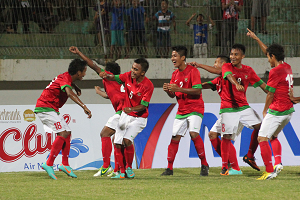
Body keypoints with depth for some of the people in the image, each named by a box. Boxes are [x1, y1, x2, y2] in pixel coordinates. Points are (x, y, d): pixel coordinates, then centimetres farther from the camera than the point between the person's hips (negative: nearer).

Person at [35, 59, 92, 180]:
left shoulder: (67, 77, 11)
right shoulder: (65, 79, -19)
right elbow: (69, 93, -40)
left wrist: (76, 87, 24)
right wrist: (84, 106, -50)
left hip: (51, 110, 10)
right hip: (45, 108, -10)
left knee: (67, 133, 8)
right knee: (63, 133, -19)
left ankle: (65, 164, 7)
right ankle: (49, 164, -21)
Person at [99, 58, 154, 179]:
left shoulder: (148, 86, -20)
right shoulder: (129, 76, -7)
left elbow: (143, 106, -21)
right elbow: (115, 78, 4)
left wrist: (131, 109, -39)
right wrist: (106, 76, -19)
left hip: (139, 118, -5)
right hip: (125, 115, 5)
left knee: (127, 140, -24)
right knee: (117, 144, -2)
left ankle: (129, 167, -4)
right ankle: (122, 172, 11)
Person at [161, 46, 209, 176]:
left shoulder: (192, 71, -10)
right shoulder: (175, 74, 12)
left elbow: (197, 90, -19)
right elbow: (173, 95, 15)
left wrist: (178, 89, -24)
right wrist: (167, 90, -8)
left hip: (195, 109, -7)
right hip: (181, 110, 7)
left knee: (194, 133, -23)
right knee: (175, 138, 1)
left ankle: (204, 165, -12)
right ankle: (169, 168, 7)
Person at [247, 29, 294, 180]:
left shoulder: (275, 71, -16)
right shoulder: (287, 67, 10)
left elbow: (270, 94, -10)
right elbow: (269, 52, 24)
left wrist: (265, 111, 5)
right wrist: (256, 39, 31)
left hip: (276, 111, -9)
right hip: (289, 110, 9)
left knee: (262, 139, -6)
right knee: (273, 136, 24)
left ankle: (269, 171, -12)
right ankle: (278, 163, 6)